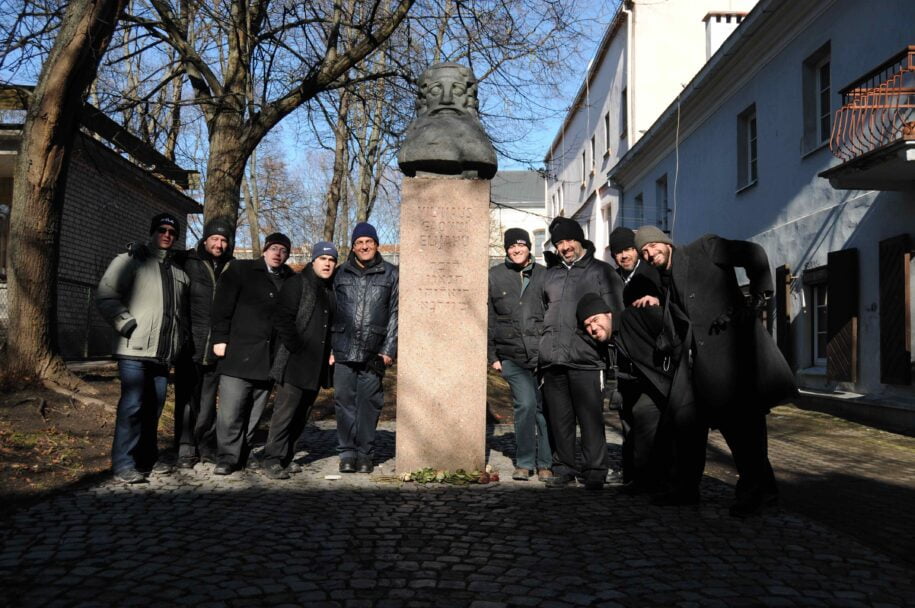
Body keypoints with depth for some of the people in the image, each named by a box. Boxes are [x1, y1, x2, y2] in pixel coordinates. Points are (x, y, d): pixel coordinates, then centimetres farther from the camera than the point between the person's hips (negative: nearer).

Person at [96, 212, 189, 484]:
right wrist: (127, 323, -16)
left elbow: (183, 310, 28)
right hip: (135, 349, -6)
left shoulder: (179, 273, 20)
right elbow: (105, 295, -8)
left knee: (153, 407, 10)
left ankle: (147, 457, 21)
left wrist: (182, 338, 15)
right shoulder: (130, 261, 2)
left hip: (163, 353, 6)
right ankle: (123, 464, -3)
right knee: (132, 406, -9)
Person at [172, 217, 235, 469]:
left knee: (209, 399, 11)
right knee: (188, 398, 1)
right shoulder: (186, 261, 1)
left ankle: (207, 445, 21)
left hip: (217, 346, 3)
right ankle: (186, 448, 9)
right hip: (190, 343, -2)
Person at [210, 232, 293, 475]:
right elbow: (222, 305, -1)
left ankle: (241, 456, 17)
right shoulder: (240, 270, 4)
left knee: (254, 413, 7)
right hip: (239, 353, -3)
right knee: (230, 411, -6)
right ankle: (227, 458, 3)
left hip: (270, 359, 4)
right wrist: (220, 339, -8)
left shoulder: (290, 280, 13)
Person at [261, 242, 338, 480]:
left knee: (300, 415, 11)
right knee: (285, 411, -9)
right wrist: (296, 348, -15)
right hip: (295, 363, -7)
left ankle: (285, 457, 21)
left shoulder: (332, 290, 16)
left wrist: (332, 352, 11)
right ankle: (271, 460, -3)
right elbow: (283, 319, -13)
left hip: (317, 366, 7)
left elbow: (334, 324, 24)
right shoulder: (296, 284, -6)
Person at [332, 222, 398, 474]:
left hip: (374, 352, -1)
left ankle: (365, 453, 13)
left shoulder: (390, 274, 6)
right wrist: (329, 347, 3)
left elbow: (395, 313, 4)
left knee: (369, 402, 2)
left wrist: (389, 349, -3)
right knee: (344, 400, 1)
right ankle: (347, 452, 11)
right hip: (344, 349, 1)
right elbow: (331, 311, 10)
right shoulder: (341, 274, 11)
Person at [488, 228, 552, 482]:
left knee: (545, 406, 1)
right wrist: (492, 355, 6)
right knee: (525, 403, -10)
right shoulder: (494, 276, 8)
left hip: (543, 355, 1)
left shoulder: (545, 276, 9)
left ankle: (545, 463, 16)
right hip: (512, 358, 0)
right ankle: (524, 462, 6)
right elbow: (488, 319, 10)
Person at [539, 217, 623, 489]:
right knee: (559, 418, 8)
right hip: (552, 359, 5)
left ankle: (594, 471, 6)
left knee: (590, 417, -3)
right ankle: (564, 468, 19)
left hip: (586, 358, -4)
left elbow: (614, 315, 2)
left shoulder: (602, 272, 7)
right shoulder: (550, 274, 21)